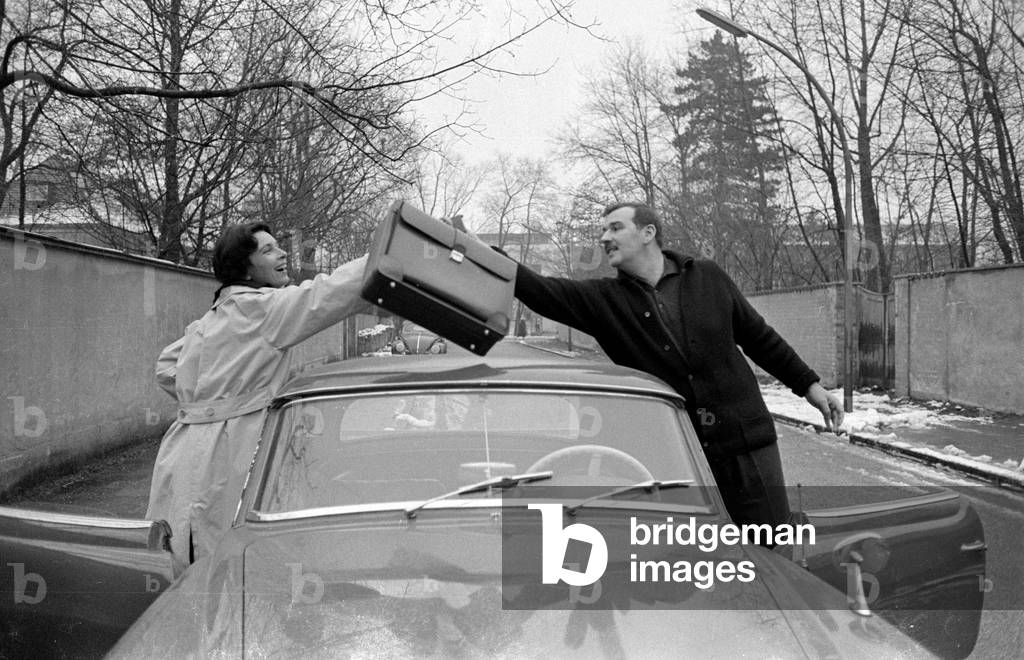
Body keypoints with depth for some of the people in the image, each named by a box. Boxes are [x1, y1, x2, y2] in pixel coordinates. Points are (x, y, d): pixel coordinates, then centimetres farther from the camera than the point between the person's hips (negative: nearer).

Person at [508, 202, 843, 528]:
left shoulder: (708, 277, 3)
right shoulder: (604, 299, 0)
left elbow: (758, 336, 12)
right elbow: (542, 292, -14)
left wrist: (809, 384, 13)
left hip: (748, 445, 0)